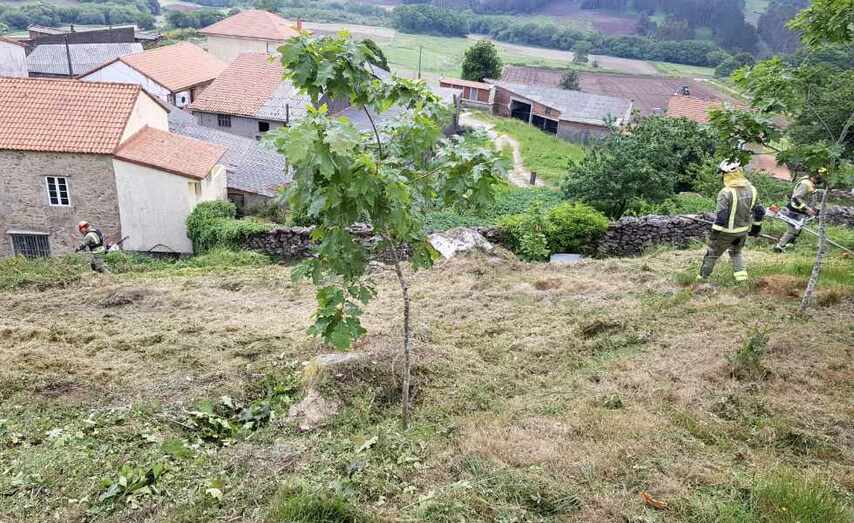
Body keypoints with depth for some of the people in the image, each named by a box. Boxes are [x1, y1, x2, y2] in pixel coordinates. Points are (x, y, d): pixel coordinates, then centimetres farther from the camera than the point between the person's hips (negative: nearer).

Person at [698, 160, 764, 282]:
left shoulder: (726, 192, -24)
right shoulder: (751, 189, -2)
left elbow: (721, 216, -25)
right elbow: (759, 211, 5)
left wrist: (714, 233, -16)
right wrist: (756, 227, 18)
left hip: (727, 231, -5)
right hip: (744, 230, 6)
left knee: (712, 253, 13)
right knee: (736, 252, 28)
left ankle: (702, 278, 24)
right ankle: (741, 275, 18)